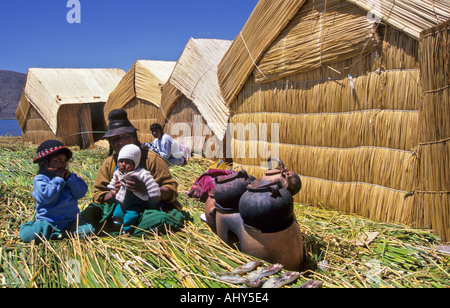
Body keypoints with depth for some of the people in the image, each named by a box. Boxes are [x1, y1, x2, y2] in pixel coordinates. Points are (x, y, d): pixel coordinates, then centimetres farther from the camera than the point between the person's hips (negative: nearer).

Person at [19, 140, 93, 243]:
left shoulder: (70, 176, 10)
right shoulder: (40, 179, -4)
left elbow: (81, 193, -2)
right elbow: (45, 197, -22)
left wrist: (70, 179, -13)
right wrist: (58, 180, -17)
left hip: (70, 222, 3)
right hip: (48, 222, -2)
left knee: (88, 230, -22)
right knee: (27, 235, -28)